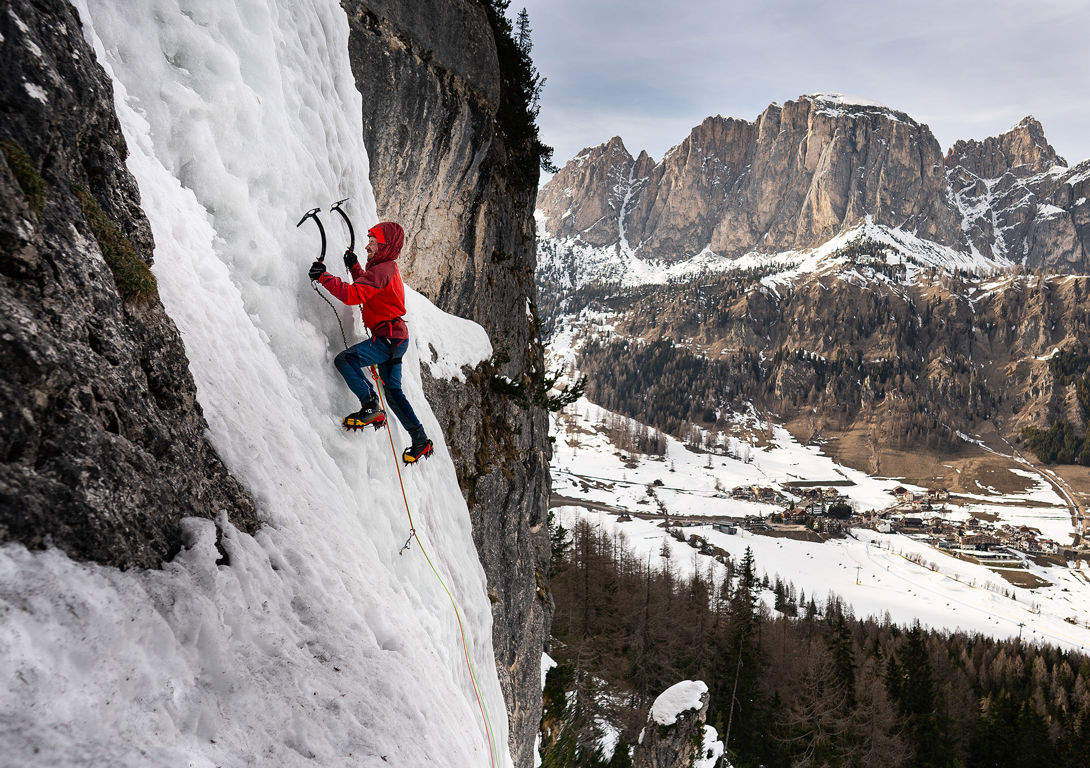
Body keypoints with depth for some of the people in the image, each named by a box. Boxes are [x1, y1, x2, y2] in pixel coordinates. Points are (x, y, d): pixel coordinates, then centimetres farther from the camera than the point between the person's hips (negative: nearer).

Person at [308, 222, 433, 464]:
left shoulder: (381, 271, -16)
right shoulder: (388, 267, 16)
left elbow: (353, 295, -28)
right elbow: (367, 286, 36)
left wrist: (323, 276, -23)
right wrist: (354, 267, 27)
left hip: (389, 339, -10)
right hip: (396, 338, 10)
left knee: (345, 359, -19)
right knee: (393, 392, 16)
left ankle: (371, 409, -20)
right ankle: (421, 442, 23)